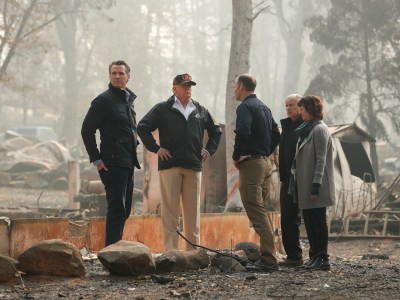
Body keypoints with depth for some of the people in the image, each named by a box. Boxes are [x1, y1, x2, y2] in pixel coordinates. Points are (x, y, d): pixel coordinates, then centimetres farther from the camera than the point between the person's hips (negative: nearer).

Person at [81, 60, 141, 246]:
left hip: (128, 163, 9)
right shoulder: (104, 100, -8)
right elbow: (87, 130, -11)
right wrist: (96, 159, -13)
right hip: (113, 164, -9)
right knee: (117, 208, -13)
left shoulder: (128, 100, 17)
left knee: (124, 210, 11)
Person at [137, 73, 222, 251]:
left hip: (194, 167, 4)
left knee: (193, 210, 6)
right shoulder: (163, 109, 3)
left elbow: (216, 130, 27)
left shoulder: (200, 111, 16)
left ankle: (194, 249, 11)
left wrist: (209, 149, 14)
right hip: (170, 166, -4)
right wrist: (155, 148, -6)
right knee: (170, 211, -5)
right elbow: (142, 127, -1)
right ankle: (170, 251, -4)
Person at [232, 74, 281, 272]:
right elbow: (276, 135, 22)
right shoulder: (264, 107, 18)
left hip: (251, 164, -9)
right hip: (265, 163, 9)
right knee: (262, 213, 14)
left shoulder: (245, 107, -11)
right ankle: (267, 258, 15)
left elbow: (242, 133, -26)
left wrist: (236, 156, -15)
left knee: (257, 214, -10)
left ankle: (268, 260, -14)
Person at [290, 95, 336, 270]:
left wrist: (316, 186, -20)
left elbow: (321, 160, -16)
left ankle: (322, 259, -2)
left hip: (315, 186, -9)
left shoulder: (319, 130, -11)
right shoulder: (306, 129, 16)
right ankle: (315, 256, 15)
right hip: (305, 186, 9)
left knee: (318, 221, -5)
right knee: (309, 221, 10)